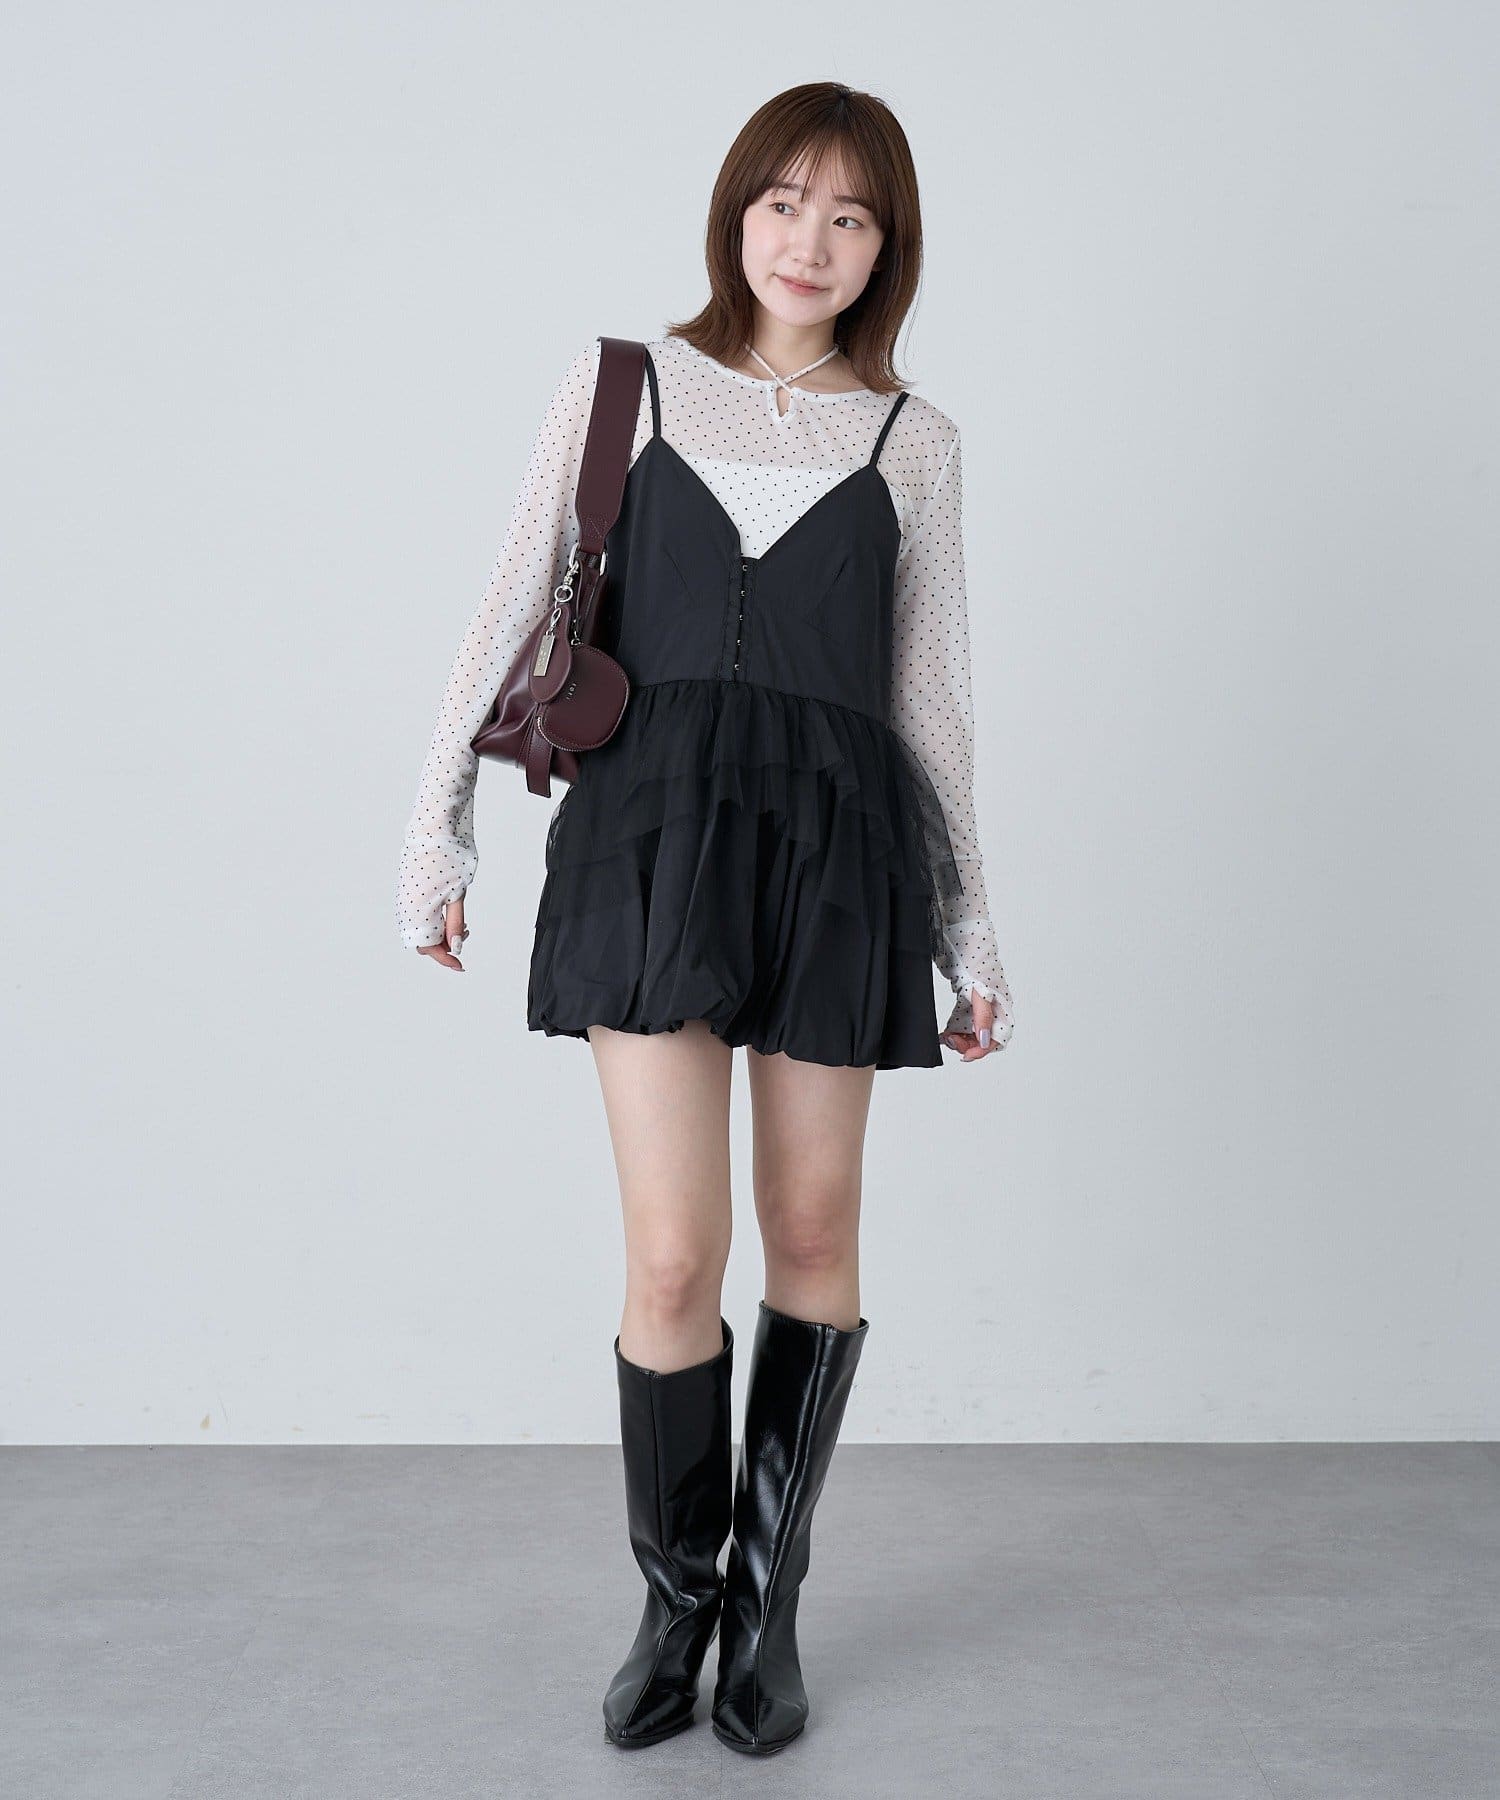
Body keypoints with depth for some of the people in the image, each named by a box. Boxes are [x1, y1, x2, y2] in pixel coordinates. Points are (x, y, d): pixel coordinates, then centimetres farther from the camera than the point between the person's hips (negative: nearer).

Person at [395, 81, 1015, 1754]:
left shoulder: (910, 438, 11)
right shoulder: (619, 385, 8)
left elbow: (931, 690, 13)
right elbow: (511, 608, 8)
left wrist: (969, 928, 12)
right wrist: (437, 828, 4)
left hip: (836, 842, 2)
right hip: (652, 823, -1)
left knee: (811, 1232, 7)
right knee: (672, 1258, -7)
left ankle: (769, 1597, 26)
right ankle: (676, 1599, 17)